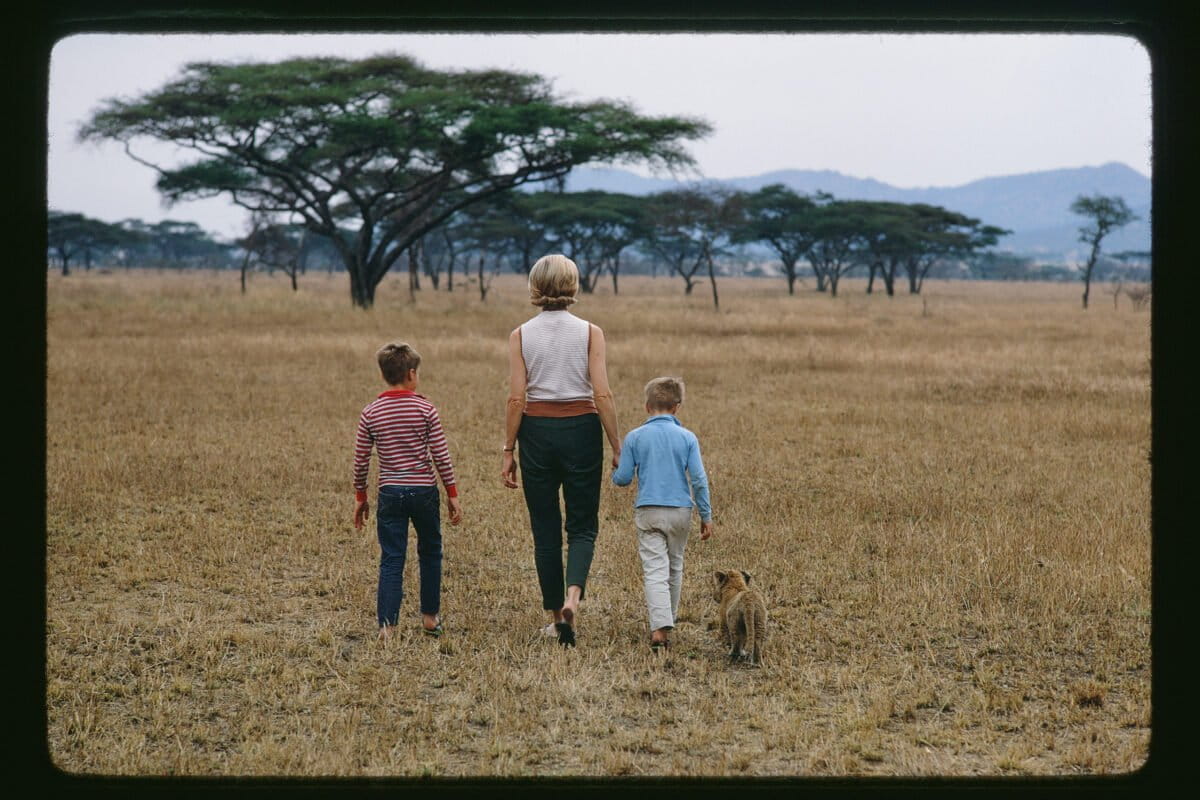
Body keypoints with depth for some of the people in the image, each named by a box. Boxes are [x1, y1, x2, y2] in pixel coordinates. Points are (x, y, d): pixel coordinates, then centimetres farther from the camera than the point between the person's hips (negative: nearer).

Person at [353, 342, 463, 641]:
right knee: (430, 553, 18)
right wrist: (452, 494, 3)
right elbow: (441, 456, -6)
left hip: (390, 493, 1)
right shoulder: (425, 409, -6)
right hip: (424, 490, -1)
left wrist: (360, 497, 14)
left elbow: (360, 461, 2)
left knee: (391, 560, 2)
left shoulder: (370, 414, -1)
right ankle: (429, 616, 26)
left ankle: (387, 626, -6)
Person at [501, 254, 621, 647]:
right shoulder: (590, 333, -5)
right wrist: (617, 447, -1)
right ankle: (573, 596, -16)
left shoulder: (520, 335, -2)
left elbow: (516, 399, -5)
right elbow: (602, 395, -8)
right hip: (581, 430, -1)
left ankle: (556, 616, 13)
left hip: (536, 432, 1)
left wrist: (508, 451, 2)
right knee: (583, 525, 9)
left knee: (545, 529, 10)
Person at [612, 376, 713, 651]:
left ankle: (659, 628, -23)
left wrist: (614, 475, 23)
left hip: (647, 512, -1)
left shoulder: (634, 437, -2)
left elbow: (623, 478, -1)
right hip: (680, 511, 1)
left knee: (655, 570, -7)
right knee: (675, 566, 19)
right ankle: (668, 621, 30)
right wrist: (706, 516, 4)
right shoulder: (687, 437, -1)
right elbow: (699, 479, -3)